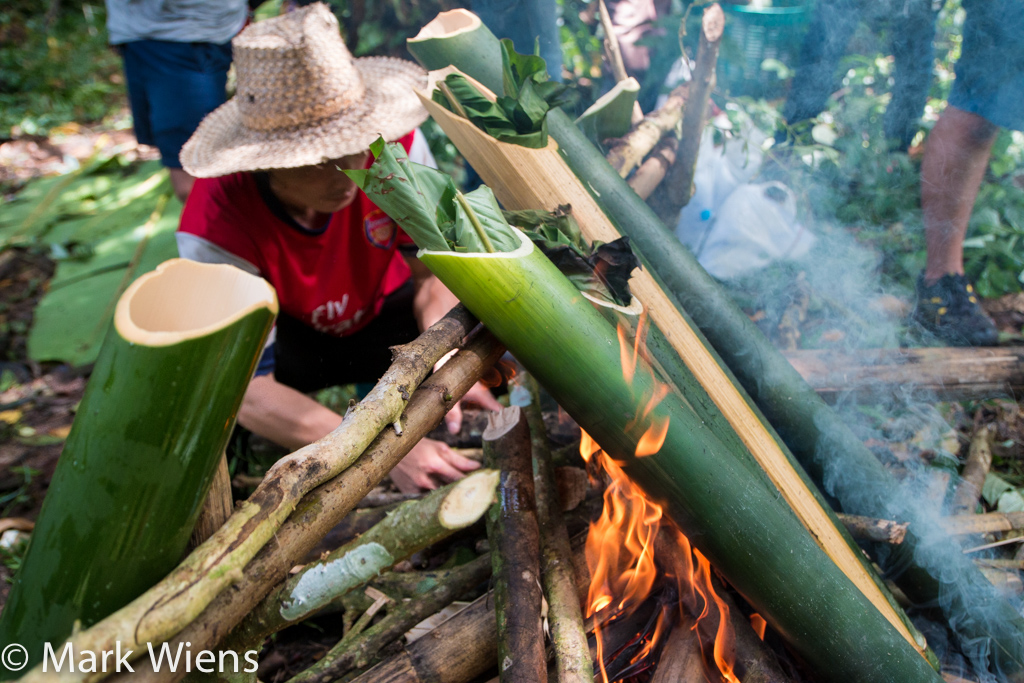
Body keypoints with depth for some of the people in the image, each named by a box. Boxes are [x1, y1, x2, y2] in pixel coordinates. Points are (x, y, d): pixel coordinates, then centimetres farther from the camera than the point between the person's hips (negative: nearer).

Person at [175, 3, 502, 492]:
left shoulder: (396, 145, -28)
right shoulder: (215, 227, -35)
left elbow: (434, 270, -18)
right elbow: (246, 389, -36)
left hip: (379, 312, 2)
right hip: (281, 336, -1)